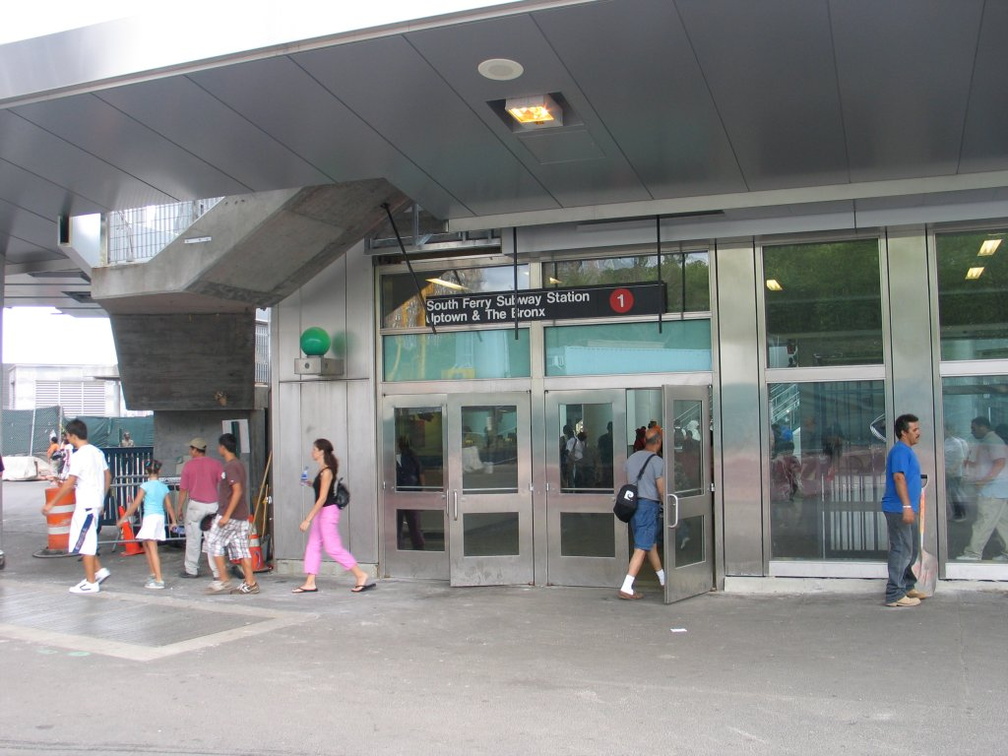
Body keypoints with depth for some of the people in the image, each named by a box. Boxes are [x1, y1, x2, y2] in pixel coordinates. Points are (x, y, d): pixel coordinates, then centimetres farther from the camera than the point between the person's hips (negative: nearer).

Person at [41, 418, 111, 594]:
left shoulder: (79, 456, -16)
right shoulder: (97, 452, 10)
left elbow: (69, 483, -18)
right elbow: (108, 477, 15)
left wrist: (51, 503, -11)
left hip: (86, 504, -9)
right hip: (96, 501, 9)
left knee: (84, 543, -1)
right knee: (87, 540, 18)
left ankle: (91, 583, 4)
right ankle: (99, 570, 18)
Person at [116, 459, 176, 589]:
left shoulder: (145, 486, -7)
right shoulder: (164, 486, 9)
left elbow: (135, 504, -7)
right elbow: (169, 506, 11)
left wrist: (123, 518, 0)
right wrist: (174, 521, 20)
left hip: (150, 517, -6)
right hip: (160, 517, 7)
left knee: (153, 549, -8)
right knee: (146, 545, 23)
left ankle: (159, 580, -14)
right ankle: (153, 574, 29)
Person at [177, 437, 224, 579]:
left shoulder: (189, 465, -2)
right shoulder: (216, 464, 2)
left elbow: (183, 489, 0)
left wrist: (180, 508, 9)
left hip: (195, 505, -2)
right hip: (213, 505, 2)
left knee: (193, 538, 9)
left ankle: (191, 570, 17)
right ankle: (217, 571, 0)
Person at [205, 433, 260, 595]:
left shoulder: (230, 467, -14)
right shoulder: (239, 464, 15)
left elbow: (237, 491, -22)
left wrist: (226, 515, -22)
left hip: (230, 515, -9)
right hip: (242, 515, 9)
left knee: (213, 544, 1)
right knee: (241, 548, 7)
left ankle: (223, 581, 1)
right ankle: (250, 583, 4)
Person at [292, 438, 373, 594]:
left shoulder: (326, 472, -17)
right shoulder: (323, 470, 11)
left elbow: (322, 498, -22)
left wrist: (308, 519, -22)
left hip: (328, 511, -10)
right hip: (321, 511, 10)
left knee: (333, 548, -7)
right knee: (312, 546, 9)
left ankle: (361, 575, -1)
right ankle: (310, 583, 12)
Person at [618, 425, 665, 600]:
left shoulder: (632, 458, 9)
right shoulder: (657, 461, -11)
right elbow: (662, 490, -11)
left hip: (632, 505, 7)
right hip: (649, 505, -7)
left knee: (652, 544, 21)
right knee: (641, 549, -6)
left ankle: (664, 579, 35)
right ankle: (626, 588, -12)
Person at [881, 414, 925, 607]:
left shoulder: (908, 451, 18)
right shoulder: (900, 450, -14)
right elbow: (899, 477, -23)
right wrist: (907, 506, -28)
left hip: (907, 509, 11)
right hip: (898, 509, -11)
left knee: (912, 549, 19)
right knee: (901, 551, -9)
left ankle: (907, 587, 31)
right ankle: (894, 595, -6)